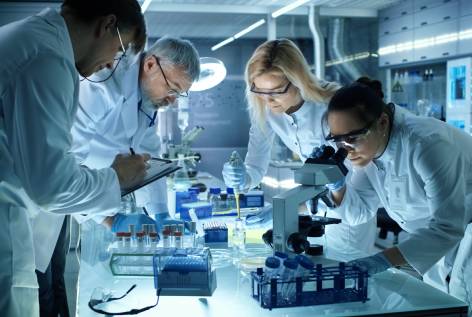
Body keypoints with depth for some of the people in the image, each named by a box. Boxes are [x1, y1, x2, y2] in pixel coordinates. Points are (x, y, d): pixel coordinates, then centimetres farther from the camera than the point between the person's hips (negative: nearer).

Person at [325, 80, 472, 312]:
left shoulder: (427, 146, -37)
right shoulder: (367, 145, -13)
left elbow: (447, 227, -38)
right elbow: (359, 213, -5)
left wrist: (385, 259, -47)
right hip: (435, 230, 7)